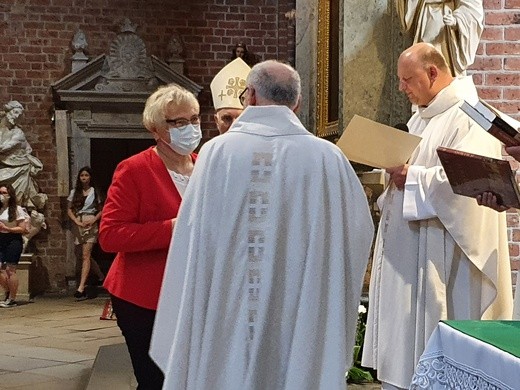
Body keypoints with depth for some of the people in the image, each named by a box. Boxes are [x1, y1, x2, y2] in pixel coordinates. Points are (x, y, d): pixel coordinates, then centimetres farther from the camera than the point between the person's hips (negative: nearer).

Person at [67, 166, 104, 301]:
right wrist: (77, 221, -7)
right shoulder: (74, 192, 11)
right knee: (87, 255, 10)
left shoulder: (95, 192, 6)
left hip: (90, 224, -4)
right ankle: (101, 277, 31)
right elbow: (69, 210, 8)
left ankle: (81, 288, -19)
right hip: (78, 224, 4)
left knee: (85, 255, -12)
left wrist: (94, 219, -9)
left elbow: (101, 210, 9)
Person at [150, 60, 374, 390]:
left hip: (225, 319, 0)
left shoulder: (216, 151, -6)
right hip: (301, 322, 0)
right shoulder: (327, 156, -6)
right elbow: (359, 230, 5)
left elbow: (195, 239, -4)